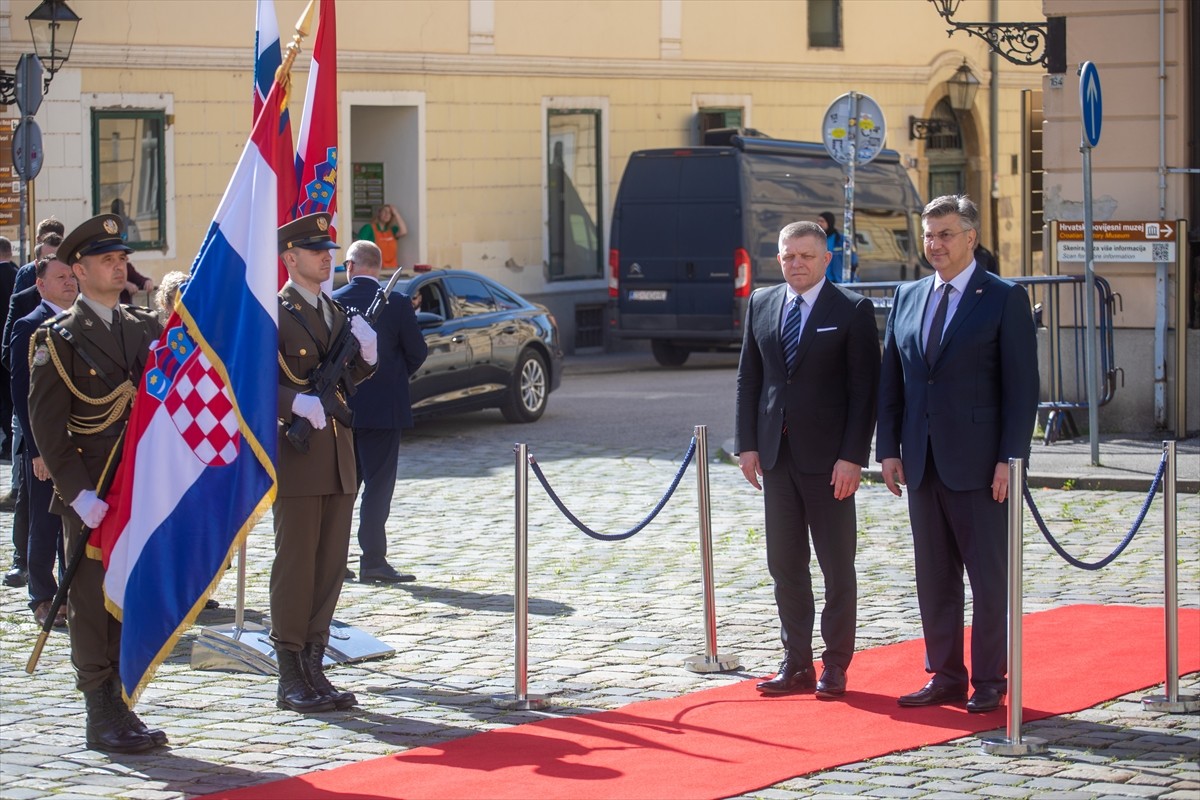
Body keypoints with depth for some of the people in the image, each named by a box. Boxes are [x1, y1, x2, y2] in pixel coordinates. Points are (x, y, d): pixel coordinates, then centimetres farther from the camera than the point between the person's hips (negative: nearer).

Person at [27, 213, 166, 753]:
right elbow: (46, 423, -10)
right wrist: (78, 493, -17)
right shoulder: (58, 338, -5)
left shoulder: (145, 328, 13)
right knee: (93, 602, -1)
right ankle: (101, 716, 6)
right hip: (91, 493, -5)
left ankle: (121, 704, 16)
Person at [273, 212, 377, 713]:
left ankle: (314, 669, 16)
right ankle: (291, 679, 1)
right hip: (295, 454, -8)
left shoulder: (336, 312, 17)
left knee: (330, 567, 9)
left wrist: (365, 355, 0)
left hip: (337, 455, 8)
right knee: (294, 567, -4)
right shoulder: (271, 313, -7)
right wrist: (298, 403, -28)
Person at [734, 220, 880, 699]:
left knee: (837, 566, 4)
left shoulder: (853, 311, -6)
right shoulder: (761, 305, 9)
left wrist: (852, 457, -14)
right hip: (776, 455, 5)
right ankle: (797, 664, 16)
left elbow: (864, 389, -8)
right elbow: (748, 378, 12)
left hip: (828, 457, -5)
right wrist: (747, 444, 3)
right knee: (784, 564, 8)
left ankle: (835, 666, 12)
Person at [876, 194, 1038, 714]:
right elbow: (891, 380, 13)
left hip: (979, 462, -5)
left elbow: (1022, 387, -8)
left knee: (988, 574, 1)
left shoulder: (1005, 300, -4)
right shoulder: (907, 297, 11)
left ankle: (989, 681, 9)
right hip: (923, 464, 5)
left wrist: (1010, 458, -13)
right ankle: (945, 676, 19)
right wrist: (889, 448, 5)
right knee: (933, 576, 10)